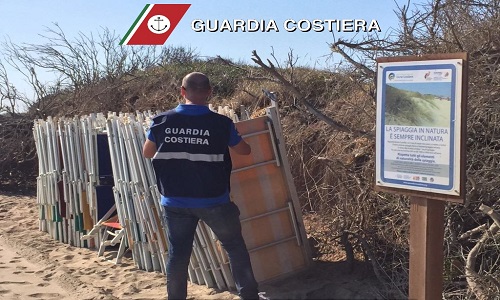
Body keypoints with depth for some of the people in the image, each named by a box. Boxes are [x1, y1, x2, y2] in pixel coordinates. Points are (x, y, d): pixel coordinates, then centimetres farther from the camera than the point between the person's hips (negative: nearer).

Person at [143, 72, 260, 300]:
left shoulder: (161, 121, -4)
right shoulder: (221, 123, -11)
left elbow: (147, 153, 11)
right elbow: (245, 150, 5)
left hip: (175, 202, 2)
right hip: (214, 201, -2)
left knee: (177, 254, 14)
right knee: (235, 247, 14)